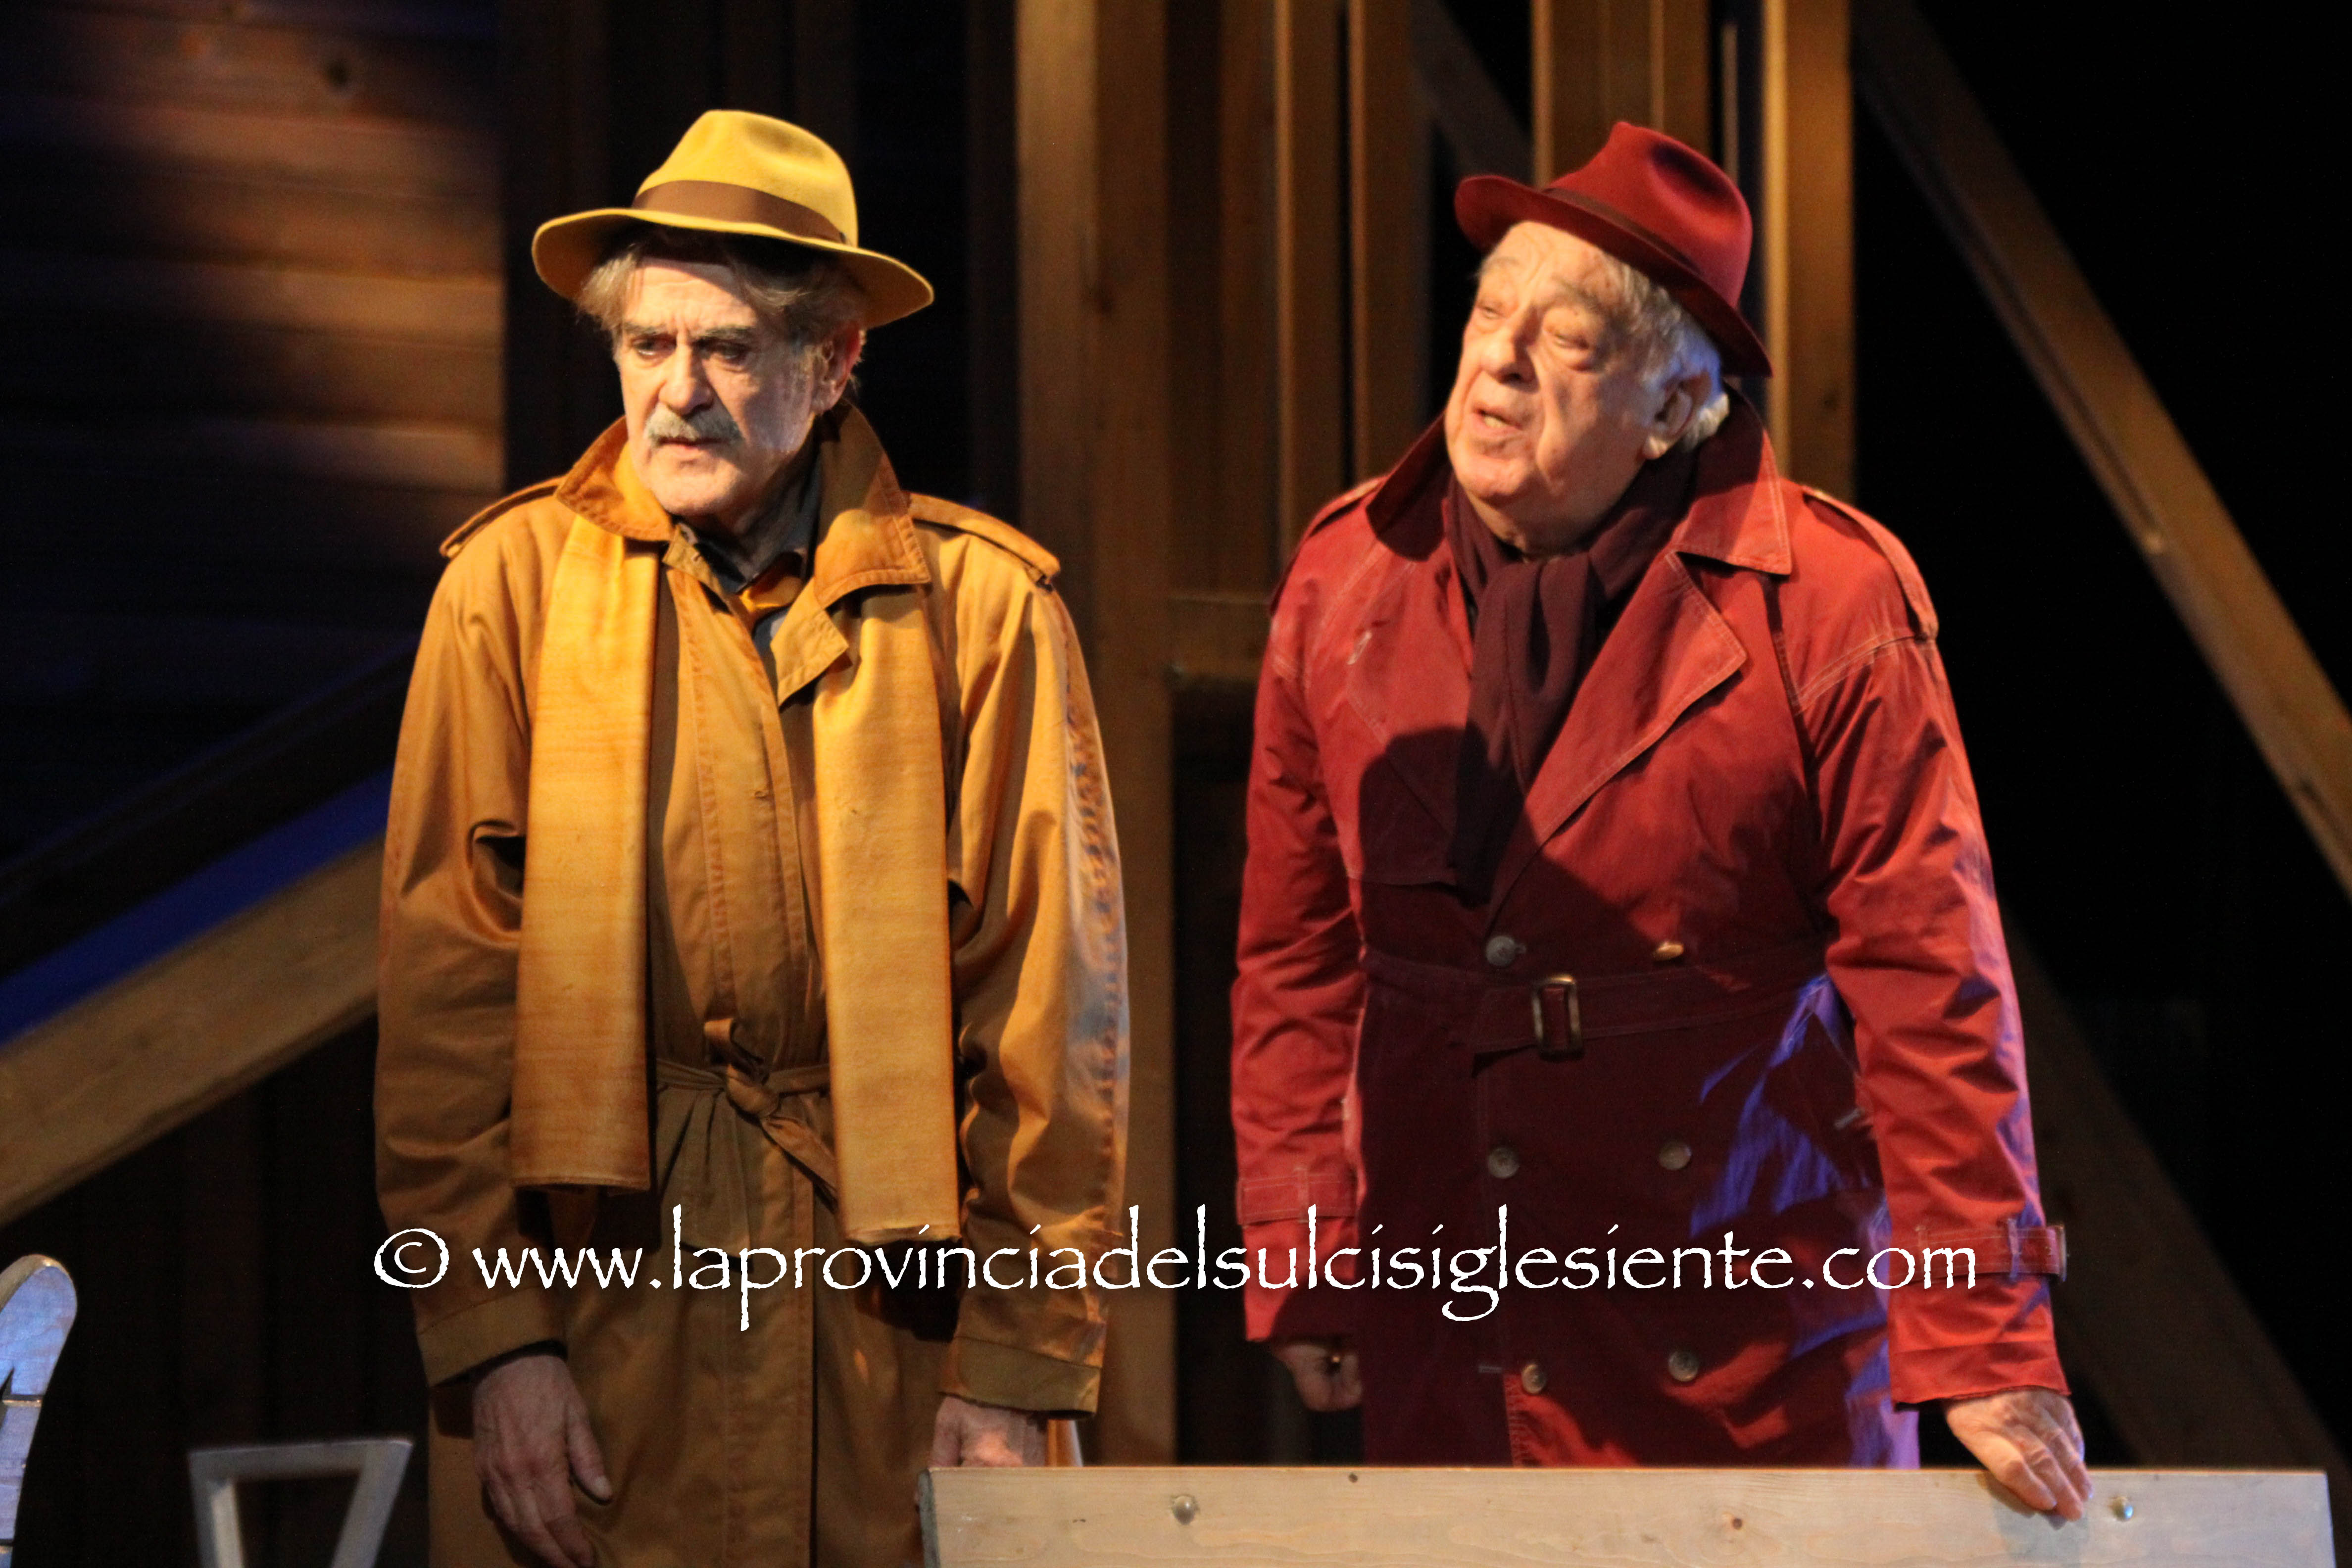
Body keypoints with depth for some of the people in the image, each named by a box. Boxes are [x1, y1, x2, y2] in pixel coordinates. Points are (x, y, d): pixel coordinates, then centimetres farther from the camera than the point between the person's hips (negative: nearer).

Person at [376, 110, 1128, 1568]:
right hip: (599, 1300, 0)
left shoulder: (979, 603, 2)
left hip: (896, 1291, 0)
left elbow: (1050, 998, 2)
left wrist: (1021, 1369, -2)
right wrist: (489, 1331, -6)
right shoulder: (517, 583, 3)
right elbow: (444, 988, 2)